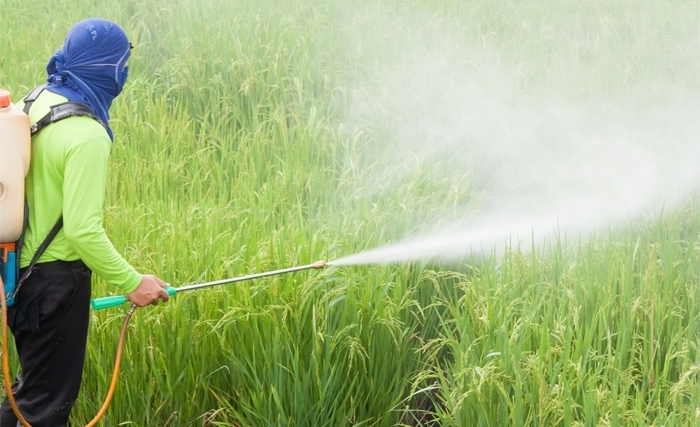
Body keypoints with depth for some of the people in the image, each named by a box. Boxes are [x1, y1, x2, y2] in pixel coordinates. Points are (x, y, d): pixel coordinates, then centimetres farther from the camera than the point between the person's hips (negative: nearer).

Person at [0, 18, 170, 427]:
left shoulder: (35, 105, 3)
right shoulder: (87, 136, -23)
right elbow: (83, 229, -27)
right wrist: (132, 283, -18)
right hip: (56, 280, -9)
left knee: (34, 382, 22)